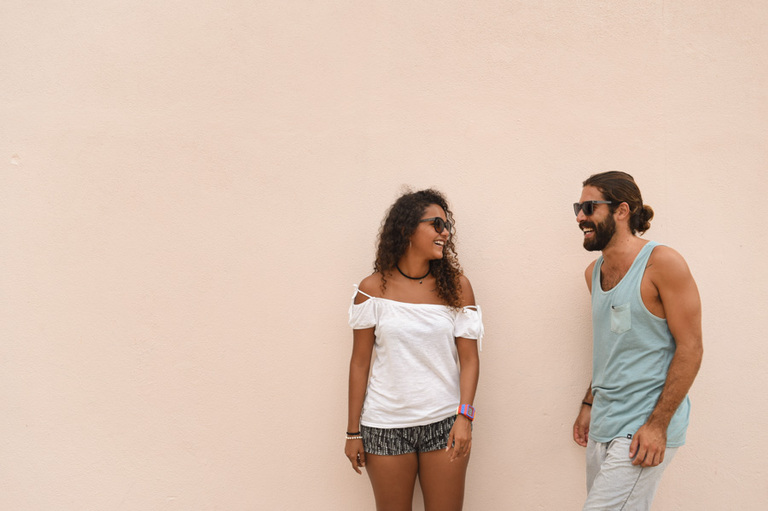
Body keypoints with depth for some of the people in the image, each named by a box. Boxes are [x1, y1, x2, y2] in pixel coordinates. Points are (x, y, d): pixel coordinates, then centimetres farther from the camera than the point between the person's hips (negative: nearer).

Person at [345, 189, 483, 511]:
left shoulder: (456, 286, 1)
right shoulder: (373, 289, -3)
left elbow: (469, 358, -1)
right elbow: (359, 363, 0)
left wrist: (464, 415, -15)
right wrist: (353, 432, 1)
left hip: (444, 423, 1)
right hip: (386, 425, -1)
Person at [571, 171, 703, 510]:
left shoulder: (662, 263, -11)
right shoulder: (594, 272, 12)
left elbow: (690, 348, -13)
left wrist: (657, 425, -17)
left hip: (645, 428, -7)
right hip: (602, 425, 7)